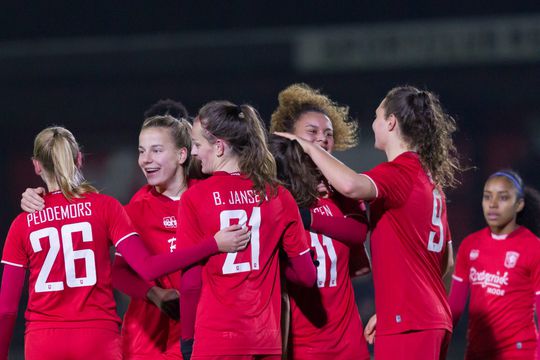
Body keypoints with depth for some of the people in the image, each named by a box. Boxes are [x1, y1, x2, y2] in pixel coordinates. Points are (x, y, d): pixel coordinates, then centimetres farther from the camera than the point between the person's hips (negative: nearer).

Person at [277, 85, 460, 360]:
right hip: (436, 320, 9)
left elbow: (351, 186, -32)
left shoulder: (400, 171, -10)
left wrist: (311, 148, -14)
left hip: (407, 324, -9)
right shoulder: (431, 178, 18)